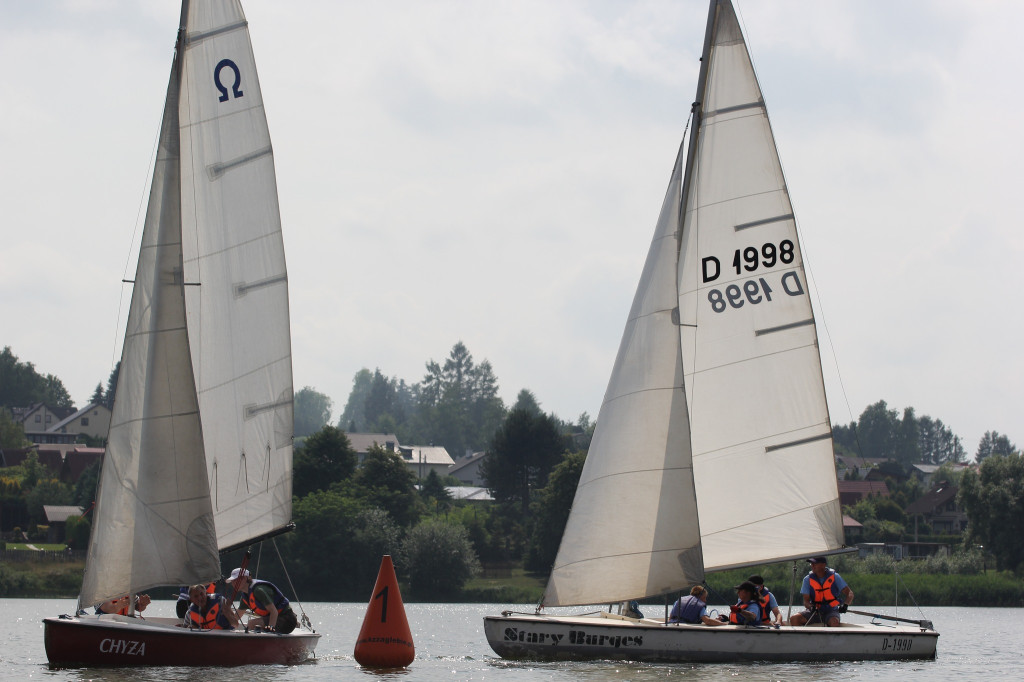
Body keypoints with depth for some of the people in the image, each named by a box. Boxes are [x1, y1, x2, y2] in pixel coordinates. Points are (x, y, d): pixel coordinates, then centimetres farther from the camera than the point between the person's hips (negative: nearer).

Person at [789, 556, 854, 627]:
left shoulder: (834, 577, -5)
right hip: (814, 611, 2)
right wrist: (811, 607, -29)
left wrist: (845, 605, -27)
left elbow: (849, 593, -5)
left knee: (834, 622, -38)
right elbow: (806, 601, -4)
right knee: (794, 619, -23)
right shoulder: (808, 579, -1)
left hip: (831, 611, -2)